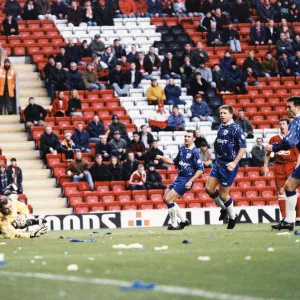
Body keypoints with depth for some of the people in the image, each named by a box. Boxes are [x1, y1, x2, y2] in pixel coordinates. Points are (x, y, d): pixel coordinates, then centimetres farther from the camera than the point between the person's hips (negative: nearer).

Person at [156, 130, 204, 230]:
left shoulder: (194, 152, -16)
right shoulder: (182, 148, 8)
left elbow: (200, 169, -18)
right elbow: (175, 162, 22)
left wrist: (191, 181, -22)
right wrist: (162, 158, 10)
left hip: (186, 180, -9)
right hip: (179, 178, 9)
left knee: (169, 199, -13)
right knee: (165, 198, 11)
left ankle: (174, 224, 1)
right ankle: (183, 220, 19)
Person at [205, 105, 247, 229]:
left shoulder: (236, 128, -13)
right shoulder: (221, 127, 9)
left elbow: (243, 147, -15)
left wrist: (235, 162, -21)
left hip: (229, 164, -7)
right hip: (218, 163, 7)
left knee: (223, 194, -3)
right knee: (209, 188, 4)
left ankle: (232, 218, 19)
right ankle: (224, 208, 27)